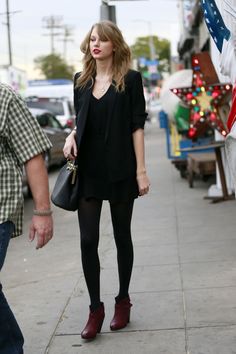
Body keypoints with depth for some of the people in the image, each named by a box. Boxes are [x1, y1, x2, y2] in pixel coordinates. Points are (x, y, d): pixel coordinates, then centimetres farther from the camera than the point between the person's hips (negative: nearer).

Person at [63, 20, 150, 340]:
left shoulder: (130, 79, -2)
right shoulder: (81, 80, 9)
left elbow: (136, 126, -5)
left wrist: (141, 170, -9)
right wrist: (71, 137, -3)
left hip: (120, 169, -3)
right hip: (87, 169, 3)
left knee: (121, 236, 9)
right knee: (88, 240, 0)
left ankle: (123, 301, 24)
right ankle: (95, 308, 11)